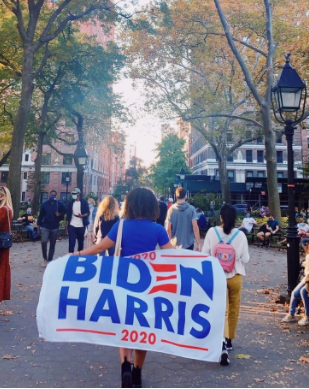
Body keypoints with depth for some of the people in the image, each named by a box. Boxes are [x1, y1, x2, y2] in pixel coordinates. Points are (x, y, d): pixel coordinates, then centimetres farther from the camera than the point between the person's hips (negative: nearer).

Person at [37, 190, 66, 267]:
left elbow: (65, 211, 11)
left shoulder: (59, 204, -1)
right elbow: (41, 215, 5)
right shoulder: (44, 204, 1)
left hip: (55, 227, 1)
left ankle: (49, 260, 17)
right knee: (43, 242, -17)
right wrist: (39, 225, 4)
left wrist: (60, 214, -8)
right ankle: (45, 259, 3)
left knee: (52, 245, 6)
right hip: (45, 227, -1)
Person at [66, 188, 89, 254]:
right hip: (72, 226, 1)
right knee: (71, 243, -7)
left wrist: (82, 216, -25)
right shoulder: (71, 203, 8)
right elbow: (68, 215, 9)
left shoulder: (84, 202, 1)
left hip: (81, 226, -1)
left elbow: (87, 213, -3)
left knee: (81, 243, 11)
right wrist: (66, 227, 5)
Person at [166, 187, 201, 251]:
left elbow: (168, 228, -5)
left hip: (175, 244, 0)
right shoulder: (191, 209, -7)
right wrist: (198, 243, -4)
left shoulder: (171, 209, -6)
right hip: (189, 243, 0)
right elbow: (195, 227, -10)